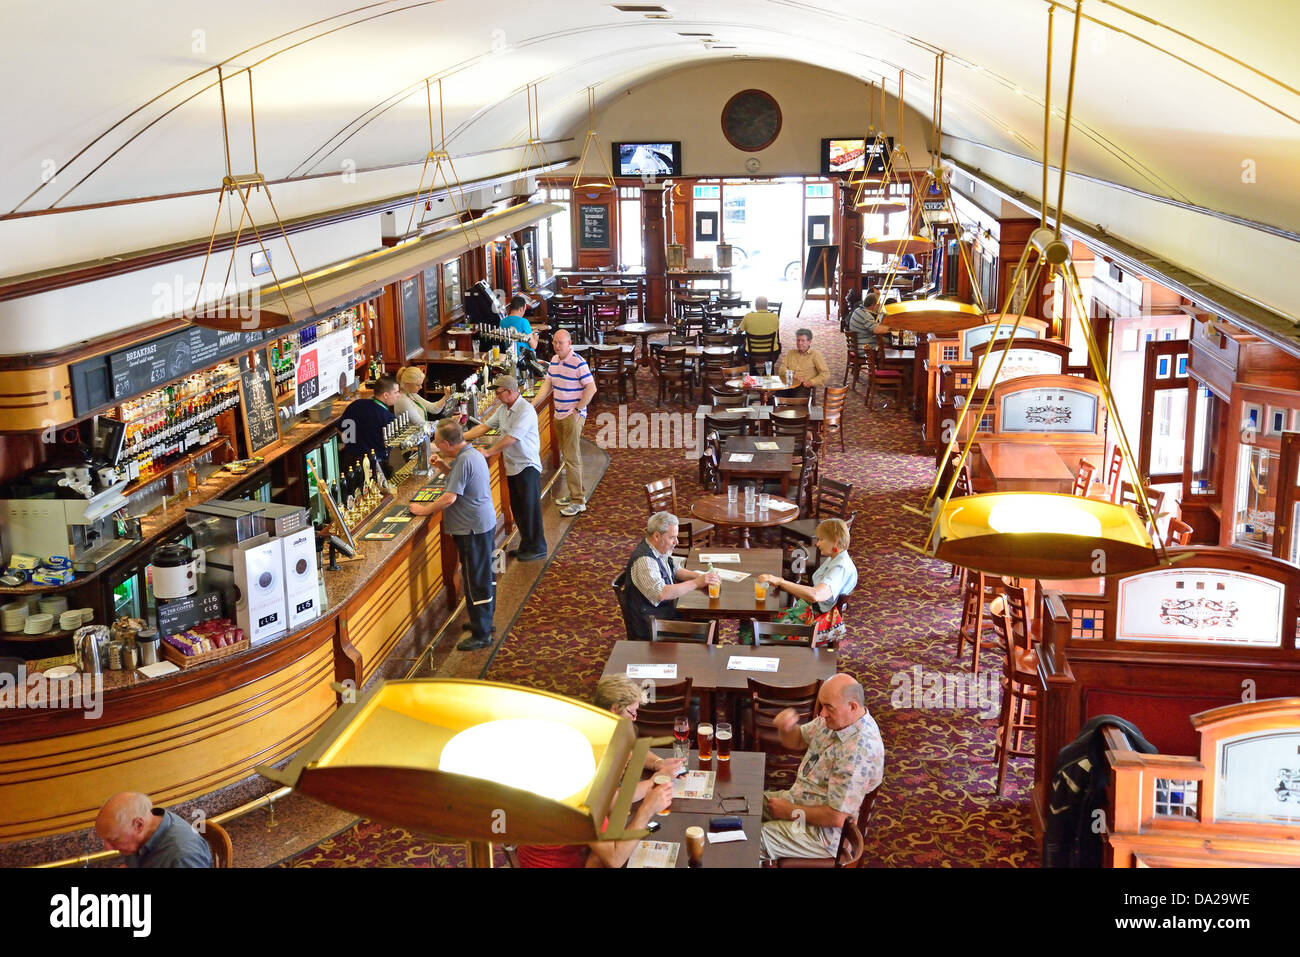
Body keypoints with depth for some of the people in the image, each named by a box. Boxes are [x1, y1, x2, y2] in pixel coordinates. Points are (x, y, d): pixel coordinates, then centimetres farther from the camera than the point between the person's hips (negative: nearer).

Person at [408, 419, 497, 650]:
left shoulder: (464, 461, -22)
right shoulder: (472, 454, 9)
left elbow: (449, 498, -24)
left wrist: (423, 510, -13)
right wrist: (446, 469, 11)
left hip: (474, 529, -11)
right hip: (484, 524, 11)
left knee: (476, 581, -3)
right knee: (484, 577, 20)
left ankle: (481, 635, 4)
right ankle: (484, 623, 33)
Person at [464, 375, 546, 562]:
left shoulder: (525, 411, -20)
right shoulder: (503, 409, 9)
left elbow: (510, 439, -22)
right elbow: (484, 427, 13)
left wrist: (488, 452, -16)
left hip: (527, 466, -9)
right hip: (512, 467, 9)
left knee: (530, 508, -3)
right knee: (518, 509, 14)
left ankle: (537, 548, 5)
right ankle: (525, 546, 24)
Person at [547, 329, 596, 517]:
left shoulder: (578, 363, -16)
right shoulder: (554, 360, 9)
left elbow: (591, 388, -18)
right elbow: (549, 383, 20)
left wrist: (578, 410, -18)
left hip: (573, 416, -8)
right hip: (559, 415, 8)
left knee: (572, 457, -8)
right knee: (567, 456, 14)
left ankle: (578, 501, -4)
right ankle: (574, 493, 25)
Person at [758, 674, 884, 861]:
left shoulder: (859, 750, -31)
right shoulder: (835, 719, -4)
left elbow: (836, 817, -30)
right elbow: (796, 741, 14)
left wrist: (791, 812, -17)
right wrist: (786, 727, -10)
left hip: (821, 830, -9)